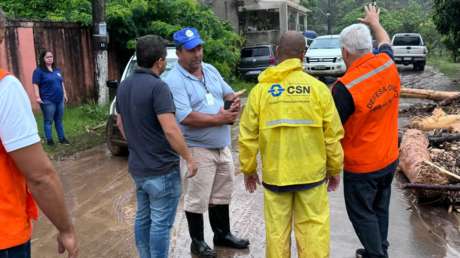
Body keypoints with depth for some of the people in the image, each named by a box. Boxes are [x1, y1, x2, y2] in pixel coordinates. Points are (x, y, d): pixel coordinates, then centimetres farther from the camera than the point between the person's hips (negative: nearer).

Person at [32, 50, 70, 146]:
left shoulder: (57, 70, 15)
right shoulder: (39, 71, -6)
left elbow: (61, 82, 22)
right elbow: (35, 84, -12)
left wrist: (64, 94, 20)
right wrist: (37, 97, -20)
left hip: (59, 100, 6)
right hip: (47, 101, -6)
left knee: (59, 120, 14)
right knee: (48, 121, 1)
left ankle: (62, 138, 22)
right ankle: (49, 140, 8)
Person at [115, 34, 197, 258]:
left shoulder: (124, 86, 7)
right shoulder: (157, 87, -20)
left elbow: (120, 123, 17)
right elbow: (170, 130, -26)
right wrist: (189, 159, -15)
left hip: (137, 167, 9)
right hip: (162, 169, -8)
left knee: (143, 217, 19)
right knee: (161, 223, 3)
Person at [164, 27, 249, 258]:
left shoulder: (211, 70, 8)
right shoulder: (174, 81, -16)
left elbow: (228, 93, 16)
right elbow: (186, 118, -26)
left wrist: (234, 101, -9)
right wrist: (220, 118, -20)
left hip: (223, 147, 8)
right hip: (197, 150, -7)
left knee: (221, 195, 19)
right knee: (197, 199, 5)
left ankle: (223, 234, 36)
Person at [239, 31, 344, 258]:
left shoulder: (260, 90, -5)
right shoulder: (318, 88, -6)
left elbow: (248, 137, -2)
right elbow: (332, 135, -3)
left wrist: (248, 169, 11)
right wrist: (335, 169, 10)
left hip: (274, 174, 0)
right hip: (312, 173, 0)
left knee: (277, 231, 12)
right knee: (313, 230, 10)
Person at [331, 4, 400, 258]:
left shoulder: (345, 87, -28)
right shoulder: (388, 64, -7)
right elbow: (385, 42, 17)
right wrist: (375, 23, 35)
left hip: (361, 166, -7)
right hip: (390, 158, 7)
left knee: (362, 214, 10)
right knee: (380, 208, 22)